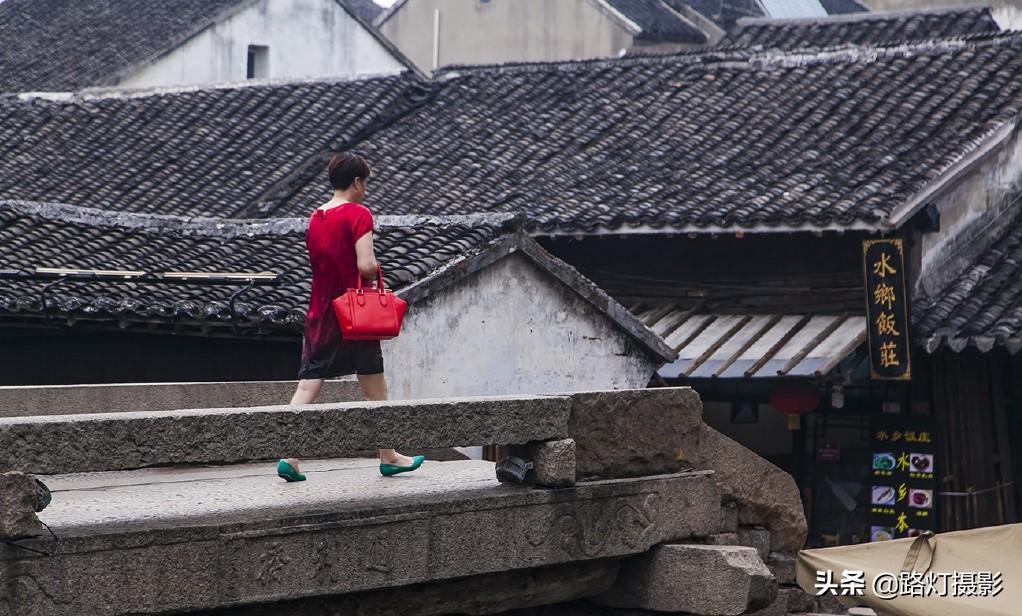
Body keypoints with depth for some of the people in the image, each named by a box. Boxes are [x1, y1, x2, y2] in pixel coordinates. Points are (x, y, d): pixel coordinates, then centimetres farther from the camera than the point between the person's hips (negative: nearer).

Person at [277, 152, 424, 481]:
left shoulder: (315, 217, 9)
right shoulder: (359, 214, -12)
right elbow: (366, 265, -21)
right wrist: (376, 271, 1)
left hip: (319, 313, 6)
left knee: (308, 386, 2)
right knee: (375, 390, 8)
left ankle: (289, 457, -9)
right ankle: (388, 457, 20)